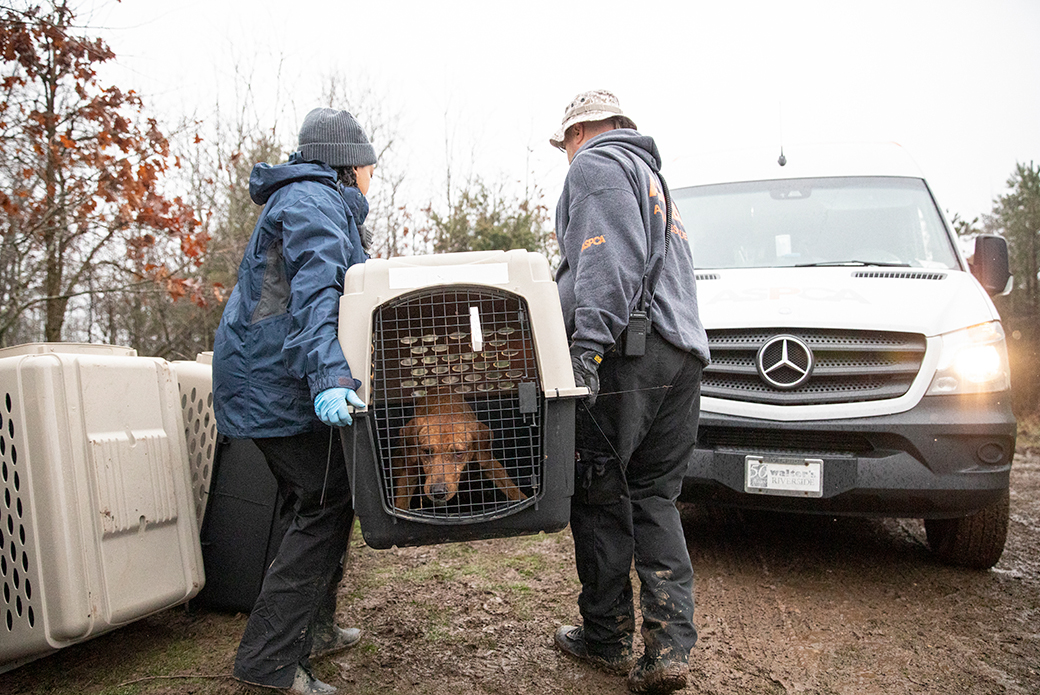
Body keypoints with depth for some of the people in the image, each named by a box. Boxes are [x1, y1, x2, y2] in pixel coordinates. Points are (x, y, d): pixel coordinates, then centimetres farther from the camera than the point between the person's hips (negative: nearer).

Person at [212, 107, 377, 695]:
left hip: (266, 380, 11)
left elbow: (340, 292, 35)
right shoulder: (315, 203, -11)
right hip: (278, 385, -11)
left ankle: (314, 628, 27)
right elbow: (315, 295, -27)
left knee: (323, 503, 16)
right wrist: (329, 376, -39)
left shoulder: (318, 203, 24)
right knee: (326, 505, -11)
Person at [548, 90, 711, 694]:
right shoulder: (653, 176, 33)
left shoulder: (597, 164, 3)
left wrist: (589, 345, -23)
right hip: (683, 354, 9)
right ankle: (670, 646, 3)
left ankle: (606, 638, 11)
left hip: (629, 350, -9)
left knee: (600, 497, 0)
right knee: (655, 499, 8)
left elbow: (611, 259, -16)